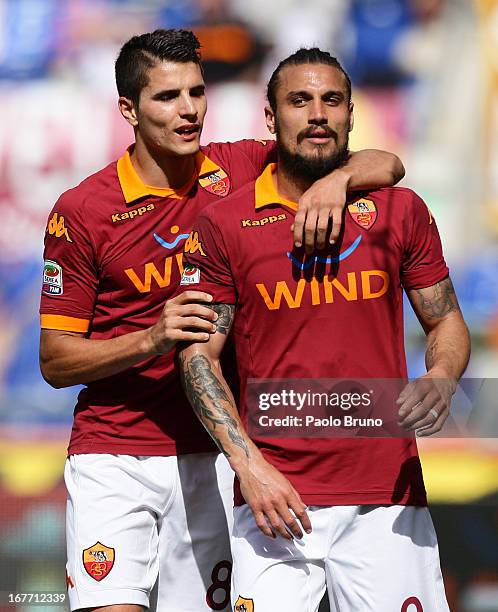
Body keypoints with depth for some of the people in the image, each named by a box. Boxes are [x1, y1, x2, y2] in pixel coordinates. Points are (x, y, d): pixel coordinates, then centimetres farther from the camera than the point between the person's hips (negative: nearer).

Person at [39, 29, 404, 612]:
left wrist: (337, 179, -20)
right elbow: (55, 360, -3)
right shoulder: (81, 210, -4)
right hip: (113, 459, -2)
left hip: (212, 455, 2)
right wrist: (152, 339, -19)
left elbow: (384, 165, 3)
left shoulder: (238, 170, 3)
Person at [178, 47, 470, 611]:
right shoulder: (223, 224, 3)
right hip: (274, 499, -1)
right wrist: (248, 465, -9)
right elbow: (199, 354, 3)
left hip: (388, 496, 1)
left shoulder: (400, 210, 7)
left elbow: (446, 321, 15)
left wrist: (441, 380, -8)